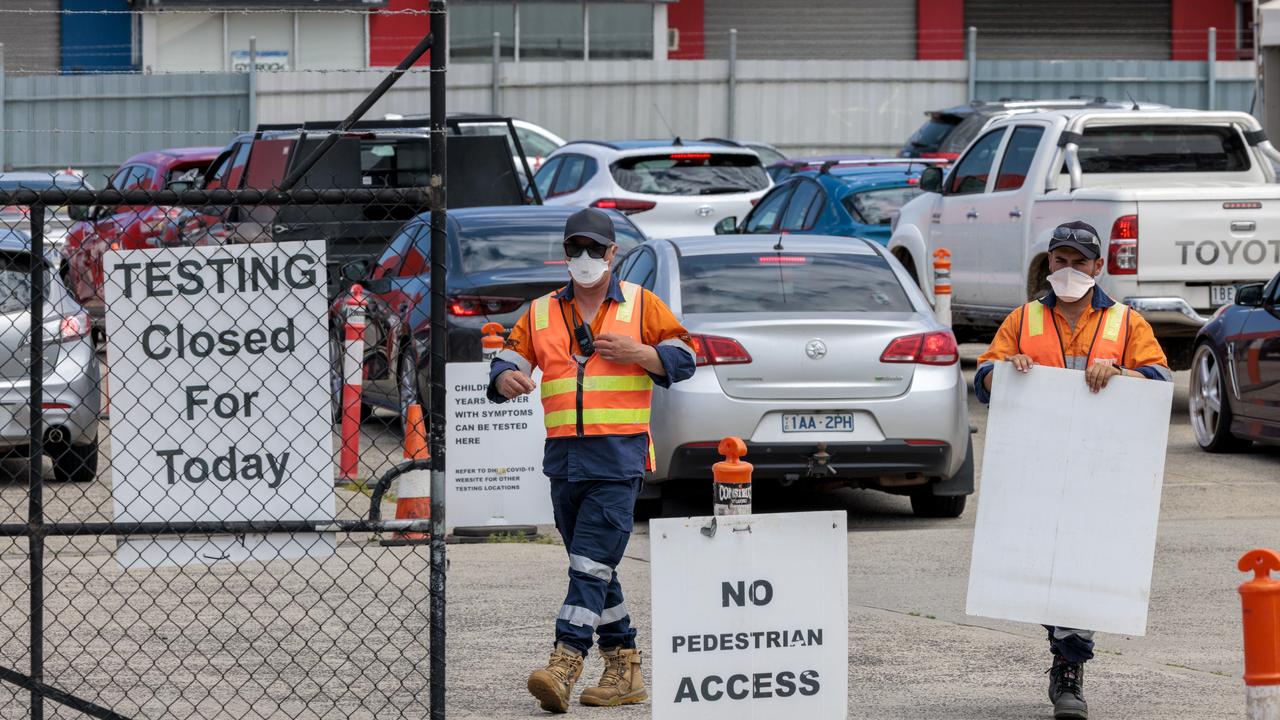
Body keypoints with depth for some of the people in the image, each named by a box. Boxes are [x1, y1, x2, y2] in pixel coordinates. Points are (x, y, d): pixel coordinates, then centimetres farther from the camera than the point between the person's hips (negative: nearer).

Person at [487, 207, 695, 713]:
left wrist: (636, 353, -11)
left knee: (592, 561, -15)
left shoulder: (642, 305, 6)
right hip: (563, 456, 5)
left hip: (619, 454, -5)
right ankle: (624, 668, 18)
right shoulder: (541, 313, 14)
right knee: (592, 568, 10)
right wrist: (508, 380, -13)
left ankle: (565, 663, -24)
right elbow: (506, 364, 11)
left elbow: (682, 359, 5)